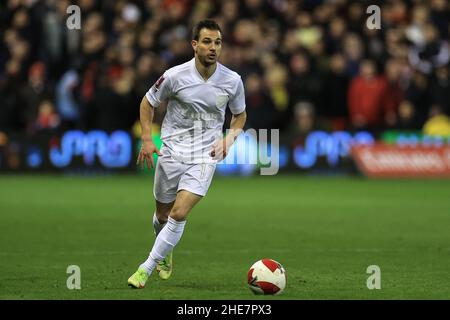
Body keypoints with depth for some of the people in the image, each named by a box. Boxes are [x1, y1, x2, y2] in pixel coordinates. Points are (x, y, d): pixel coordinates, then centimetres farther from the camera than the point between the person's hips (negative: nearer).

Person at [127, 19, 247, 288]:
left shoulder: (233, 81, -5)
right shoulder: (175, 76, -11)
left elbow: (240, 115, 13)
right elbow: (148, 102, 5)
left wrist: (230, 137, -6)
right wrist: (147, 139, -5)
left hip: (205, 156, -1)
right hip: (172, 152, 1)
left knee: (179, 213, -17)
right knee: (163, 215, 13)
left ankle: (147, 268, -5)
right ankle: (166, 250, 47)